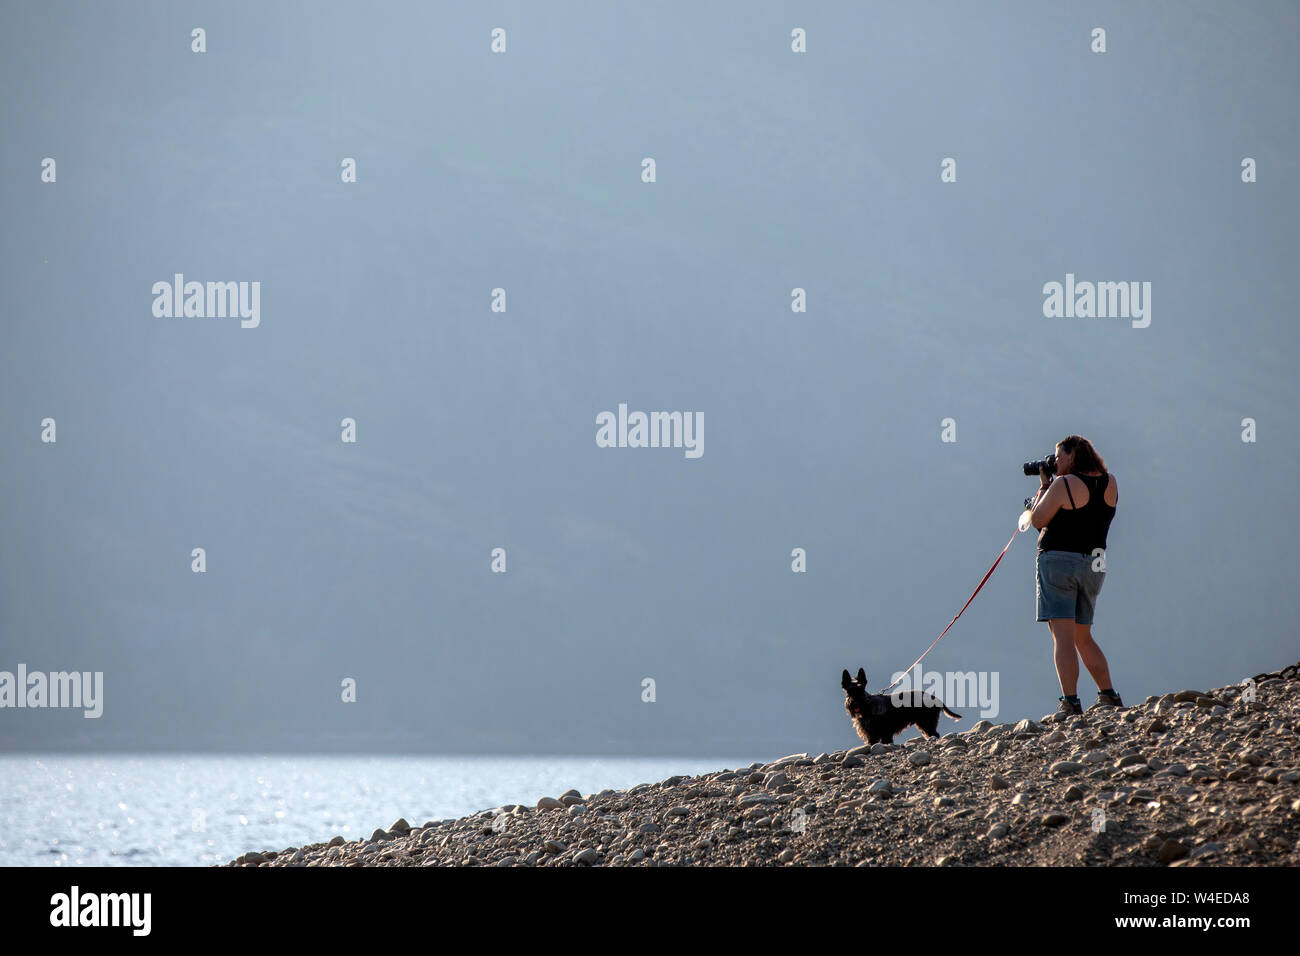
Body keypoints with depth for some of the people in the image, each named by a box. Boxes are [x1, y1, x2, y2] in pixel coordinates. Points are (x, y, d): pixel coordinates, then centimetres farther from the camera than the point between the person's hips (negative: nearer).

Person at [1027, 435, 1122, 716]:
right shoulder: (1110, 483, 6)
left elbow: (1038, 520, -6)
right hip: (1093, 566, 7)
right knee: (1083, 637, 18)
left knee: (1063, 636, -9)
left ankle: (1070, 702, -17)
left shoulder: (1064, 485, -13)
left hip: (1059, 560, -7)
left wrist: (1045, 486, 6)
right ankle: (1109, 696, 11)